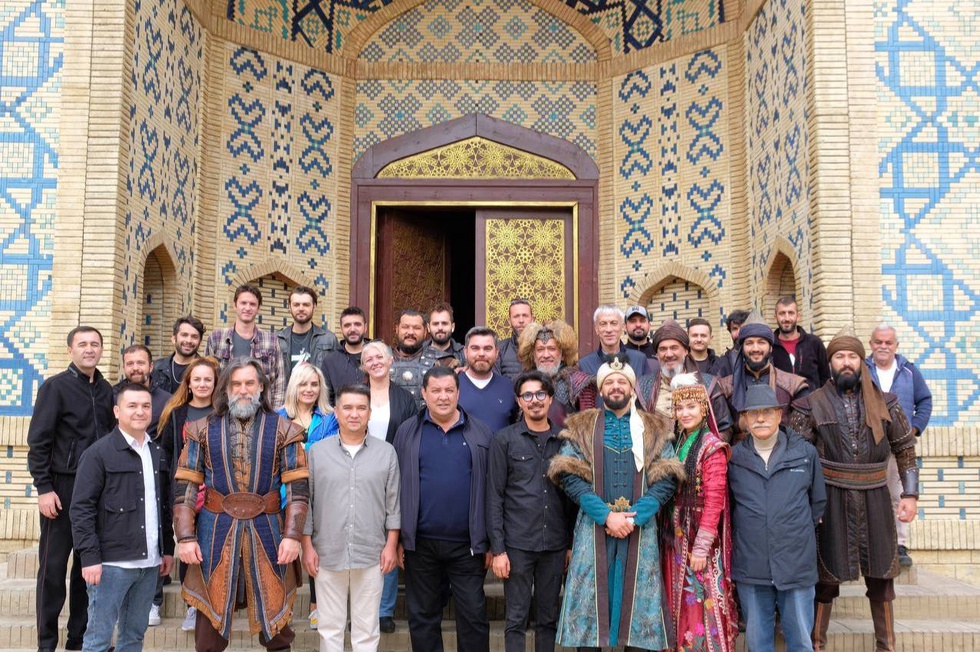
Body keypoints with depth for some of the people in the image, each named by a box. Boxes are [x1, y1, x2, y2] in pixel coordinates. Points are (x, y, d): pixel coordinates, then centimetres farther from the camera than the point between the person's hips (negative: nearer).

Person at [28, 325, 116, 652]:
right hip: (63, 487, -5)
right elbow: (38, 441, -8)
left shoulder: (106, 390, 10)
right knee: (53, 565, 2)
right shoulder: (55, 387, -5)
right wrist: (44, 488, -14)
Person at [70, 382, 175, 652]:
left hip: (149, 561, 6)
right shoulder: (98, 453, -7)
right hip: (112, 561, -5)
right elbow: (81, 509, -10)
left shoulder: (158, 454, 12)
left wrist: (168, 549, 15)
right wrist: (89, 557, -15)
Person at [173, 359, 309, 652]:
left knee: (276, 617, 9)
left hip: (267, 533, 0)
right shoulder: (203, 431, 4)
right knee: (209, 619, 9)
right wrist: (185, 537, -6)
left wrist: (292, 535, -11)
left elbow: (298, 488, -3)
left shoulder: (283, 430, 1)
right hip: (215, 534, 1)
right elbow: (185, 488, 1)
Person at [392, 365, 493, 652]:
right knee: (423, 617, 11)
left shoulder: (480, 434, 4)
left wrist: (490, 542, 2)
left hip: (466, 544, 0)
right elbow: (396, 487, 4)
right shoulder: (408, 432, 3)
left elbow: (489, 491, 4)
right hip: (421, 543, 0)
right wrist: (398, 539, 0)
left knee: (474, 616, 5)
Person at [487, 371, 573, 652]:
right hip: (517, 544, -2)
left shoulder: (563, 440, 7)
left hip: (555, 544, 3)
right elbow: (494, 497, -3)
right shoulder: (504, 440, 0)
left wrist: (571, 544, 5)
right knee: (516, 618, 4)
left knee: (549, 618, 11)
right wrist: (497, 549, -7)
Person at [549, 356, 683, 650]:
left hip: (641, 528, 1)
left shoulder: (655, 429, 9)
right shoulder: (581, 427, 7)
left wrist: (635, 516, -13)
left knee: (638, 601, 3)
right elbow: (570, 477, -4)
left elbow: (666, 480, 0)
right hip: (594, 527, -1)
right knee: (591, 596, 0)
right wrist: (606, 515, -14)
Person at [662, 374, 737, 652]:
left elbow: (714, 499, -15)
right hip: (676, 537, 7)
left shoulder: (711, 447, -10)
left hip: (701, 538, -7)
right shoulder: (677, 444, 10)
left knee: (704, 602, -1)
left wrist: (702, 546, -18)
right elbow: (669, 492, 10)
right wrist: (674, 540, 3)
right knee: (681, 602, 12)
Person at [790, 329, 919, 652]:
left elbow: (905, 449, 8)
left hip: (875, 498, 2)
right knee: (826, 575, 6)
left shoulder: (885, 403, 4)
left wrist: (910, 494, 1)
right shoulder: (812, 405, -4)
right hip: (830, 500, -2)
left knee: (881, 574, 11)